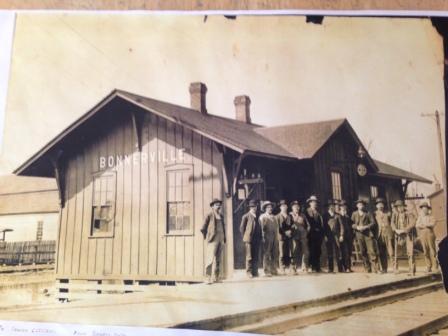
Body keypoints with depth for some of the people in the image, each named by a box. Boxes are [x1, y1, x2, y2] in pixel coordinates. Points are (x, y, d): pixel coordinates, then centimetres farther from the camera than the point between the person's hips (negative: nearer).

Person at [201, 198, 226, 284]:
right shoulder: (209, 215, -4)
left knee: (218, 259, 7)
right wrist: (206, 237, 0)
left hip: (221, 239, 7)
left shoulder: (221, 216, 15)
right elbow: (203, 228, -3)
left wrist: (224, 238, 15)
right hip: (213, 239, -6)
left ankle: (216, 277, 13)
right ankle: (208, 277, -9)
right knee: (211, 258, -12)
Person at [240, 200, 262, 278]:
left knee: (256, 257, 5)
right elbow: (242, 228, 1)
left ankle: (255, 272, 11)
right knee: (249, 257, -3)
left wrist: (260, 237, 9)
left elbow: (259, 227, 18)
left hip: (257, 239, 5)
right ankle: (249, 272, 3)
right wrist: (245, 237, -1)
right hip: (249, 239, -4)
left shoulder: (257, 216, 15)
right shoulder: (246, 216, 1)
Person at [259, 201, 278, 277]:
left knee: (273, 255, 5)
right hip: (267, 238, -5)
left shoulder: (273, 217, 20)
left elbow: (276, 227, 17)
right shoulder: (262, 217, 4)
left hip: (274, 238, 5)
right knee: (266, 255, -6)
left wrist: (276, 238, 9)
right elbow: (261, 227, -4)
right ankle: (267, 271, -5)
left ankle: (273, 270, 11)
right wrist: (263, 237, -12)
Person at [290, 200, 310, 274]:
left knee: (305, 252, 0)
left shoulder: (302, 216, 18)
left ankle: (305, 268, 11)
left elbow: (307, 225, 20)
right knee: (295, 252, -6)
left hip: (303, 236, 4)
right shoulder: (290, 215, 5)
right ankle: (294, 268, -1)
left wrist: (306, 231, 8)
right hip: (295, 236, -4)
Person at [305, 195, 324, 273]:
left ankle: (318, 267, 8)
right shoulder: (307, 213, 1)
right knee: (312, 251, -7)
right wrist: (314, 229, -12)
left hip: (318, 234, 5)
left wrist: (322, 233, 3)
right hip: (312, 234, -5)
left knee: (318, 251, 4)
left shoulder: (318, 213, 19)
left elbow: (321, 223, 14)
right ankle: (312, 267, -3)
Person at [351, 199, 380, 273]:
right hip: (359, 235, 2)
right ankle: (367, 269, 9)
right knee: (363, 253, 2)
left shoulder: (368, 213, 11)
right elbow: (352, 224, 9)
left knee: (372, 251, -10)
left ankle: (376, 269, -9)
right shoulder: (354, 214, 14)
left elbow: (373, 222, 3)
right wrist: (357, 227, -10)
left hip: (368, 234, -2)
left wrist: (365, 227, -12)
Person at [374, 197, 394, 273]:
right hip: (380, 234, 1)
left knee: (391, 252, -6)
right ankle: (384, 269, 9)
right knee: (381, 253, 2)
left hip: (388, 233, -1)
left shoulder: (388, 214, 11)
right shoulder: (375, 214, 11)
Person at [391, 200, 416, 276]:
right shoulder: (395, 215, 11)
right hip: (398, 235, 3)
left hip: (408, 235, -3)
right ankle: (395, 268, 6)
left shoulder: (408, 214, 1)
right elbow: (392, 223, 2)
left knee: (410, 252, -7)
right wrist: (396, 230, -17)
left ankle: (412, 270, -3)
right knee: (396, 252, -2)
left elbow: (413, 223, -10)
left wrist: (404, 230, -17)